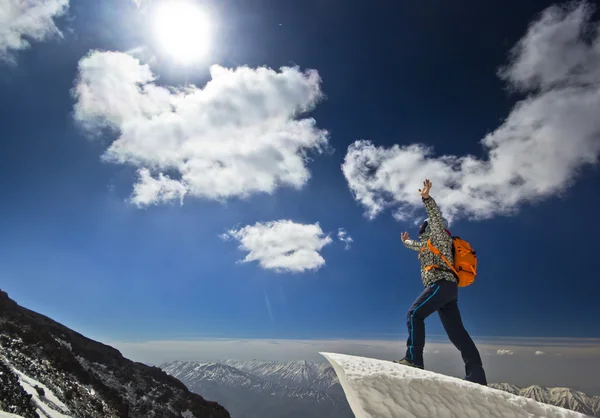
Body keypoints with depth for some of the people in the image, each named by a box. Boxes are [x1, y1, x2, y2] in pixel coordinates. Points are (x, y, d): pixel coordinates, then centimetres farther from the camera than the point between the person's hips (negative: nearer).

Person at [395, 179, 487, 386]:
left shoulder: (440, 236, 7)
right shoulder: (430, 243, 30)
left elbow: (436, 217, -11)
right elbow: (419, 246, 51)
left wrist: (427, 197, -21)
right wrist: (406, 241, 68)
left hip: (442, 284, -10)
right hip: (446, 288, 10)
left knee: (414, 314, -17)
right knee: (456, 331, 4)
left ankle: (414, 358, -23)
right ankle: (476, 375, 4)